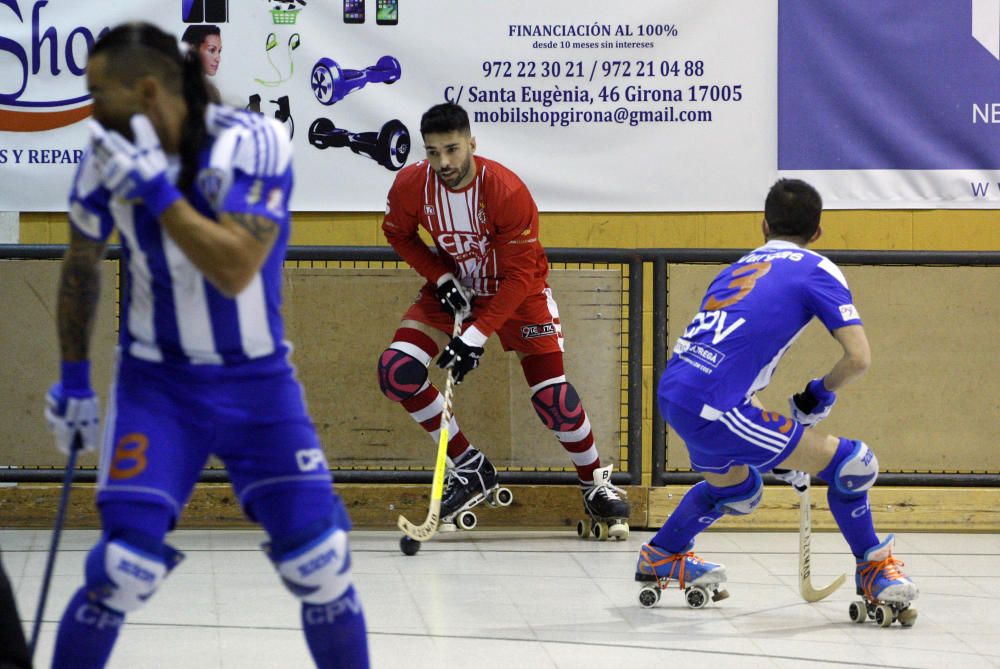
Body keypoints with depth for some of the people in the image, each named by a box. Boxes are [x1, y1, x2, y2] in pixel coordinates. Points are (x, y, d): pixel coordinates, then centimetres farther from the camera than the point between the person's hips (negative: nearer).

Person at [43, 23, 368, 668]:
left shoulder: (252, 143, -20)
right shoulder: (109, 160, -8)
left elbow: (234, 271, -30)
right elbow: (82, 264, 10)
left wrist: (155, 188, -30)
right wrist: (73, 380, 13)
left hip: (259, 380, -1)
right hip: (157, 384, 1)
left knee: (321, 565, -6)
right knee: (123, 570, -13)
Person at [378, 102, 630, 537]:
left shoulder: (508, 192, -31)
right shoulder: (411, 186, -20)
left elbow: (520, 276, -27)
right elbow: (398, 234, 2)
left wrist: (477, 335, -32)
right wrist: (441, 279, -12)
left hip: (517, 290, -4)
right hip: (456, 285, 4)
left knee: (553, 399, -14)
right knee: (396, 370, -15)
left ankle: (596, 485, 12)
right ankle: (470, 468, -1)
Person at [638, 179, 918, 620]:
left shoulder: (738, 268, 23)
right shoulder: (816, 270, 3)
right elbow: (858, 358, -7)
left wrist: (782, 449, 33)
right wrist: (819, 397, 14)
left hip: (672, 394, 8)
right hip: (713, 408, -8)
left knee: (738, 490, 36)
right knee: (851, 463, 1)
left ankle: (661, 555, 53)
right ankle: (873, 569, 15)